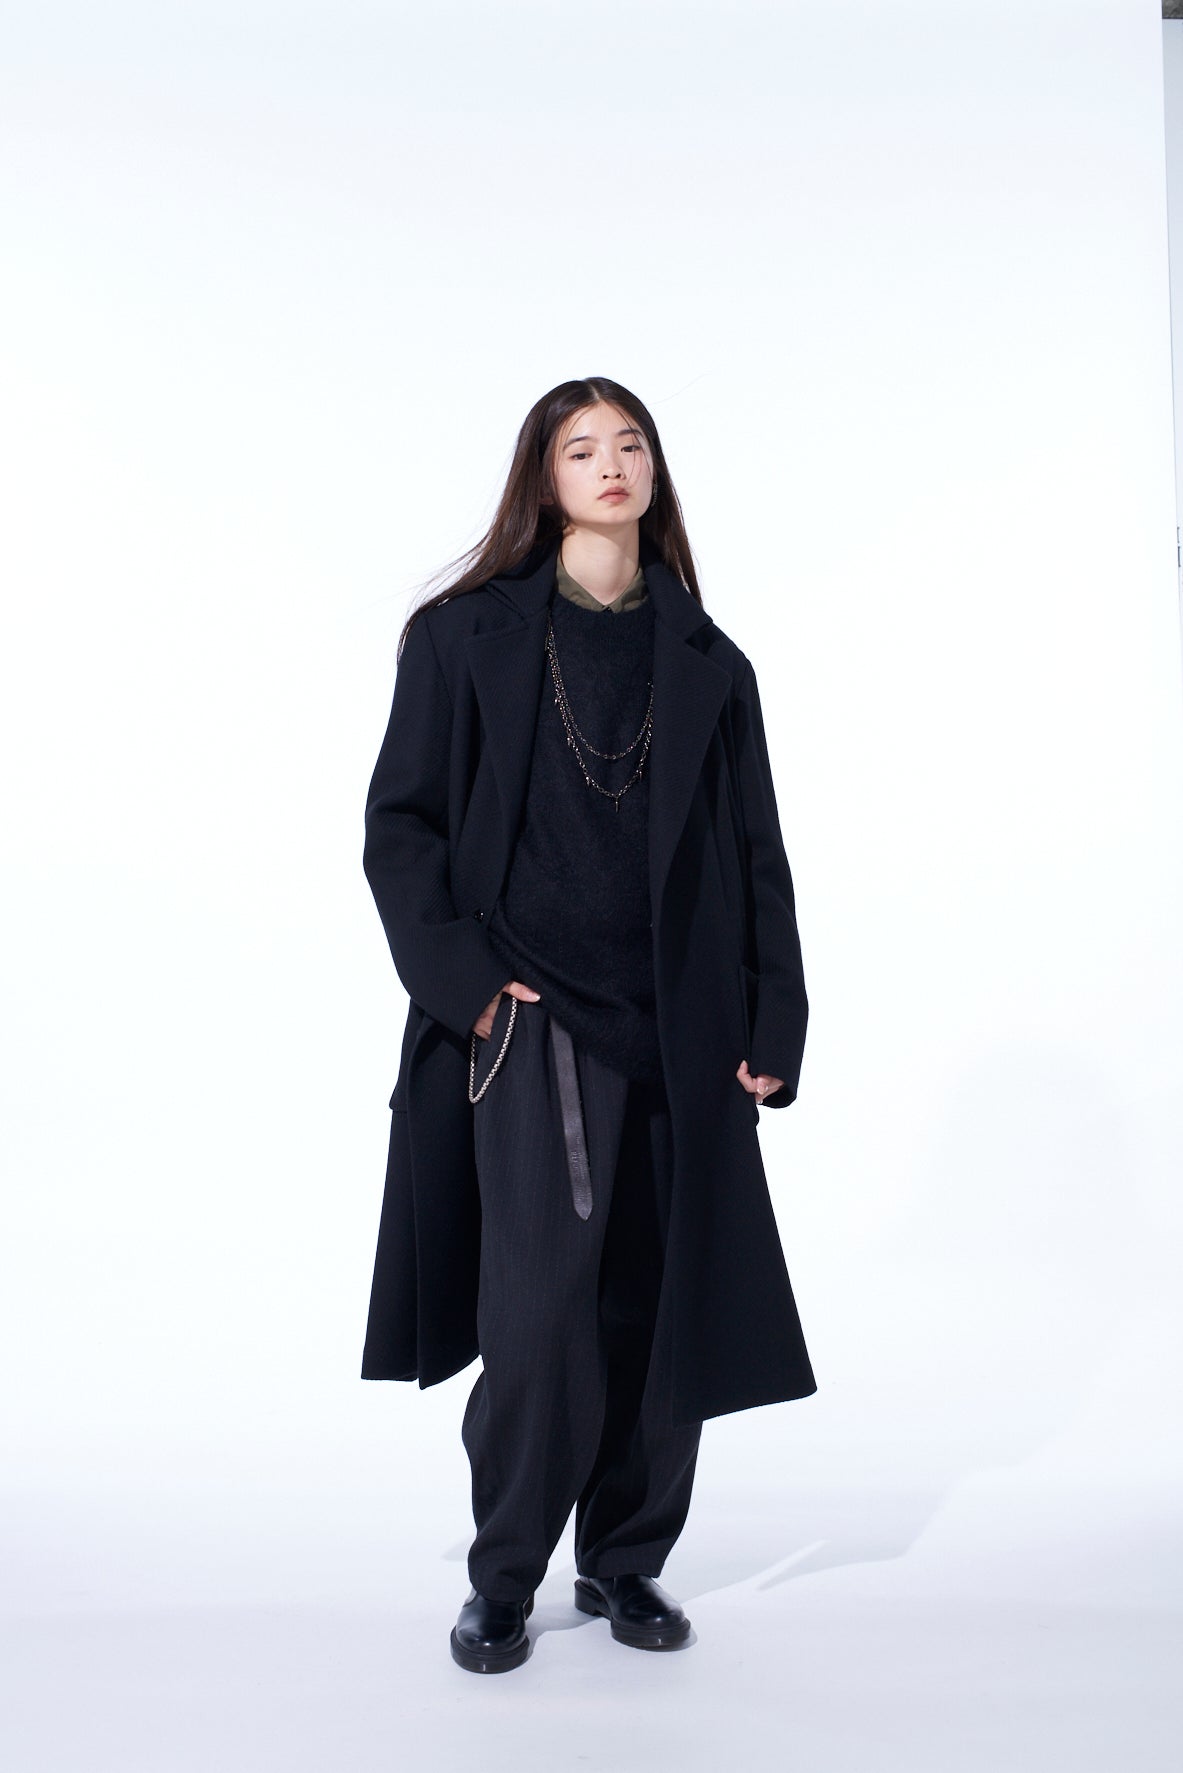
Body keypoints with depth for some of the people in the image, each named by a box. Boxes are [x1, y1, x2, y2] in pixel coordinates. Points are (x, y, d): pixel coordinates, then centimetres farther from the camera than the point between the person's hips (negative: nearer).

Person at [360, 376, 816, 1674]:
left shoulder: (708, 665, 11)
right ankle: (503, 1580, 11)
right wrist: (461, 976, -10)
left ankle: (626, 1559, 24)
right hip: (531, 1024, -3)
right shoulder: (465, 638, 3)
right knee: (540, 1303, -9)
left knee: (664, 1304, 6)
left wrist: (773, 1028, 2)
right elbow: (400, 824, 0)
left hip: (678, 1031, 3)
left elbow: (757, 858, 9)